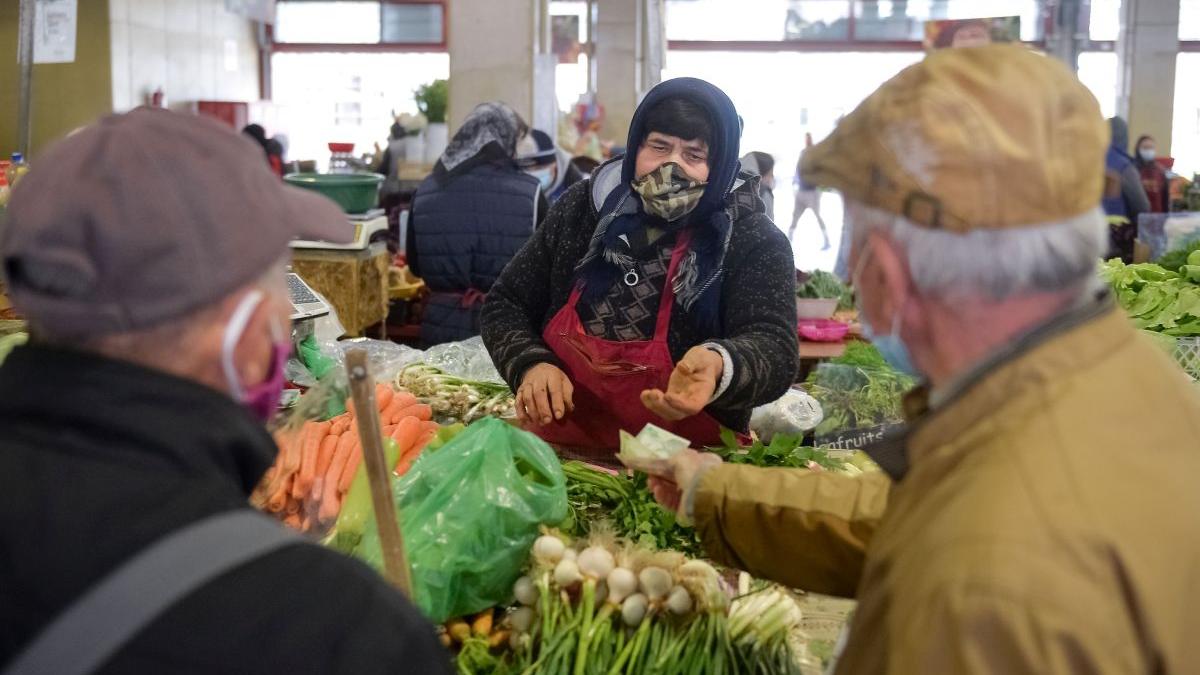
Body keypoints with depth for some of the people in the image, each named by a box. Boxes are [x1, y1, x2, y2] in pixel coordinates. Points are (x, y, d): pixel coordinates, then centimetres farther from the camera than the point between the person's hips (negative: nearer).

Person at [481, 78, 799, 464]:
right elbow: (505, 305, 12)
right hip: (562, 452, 2)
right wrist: (532, 365, -8)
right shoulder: (583, 208, 6)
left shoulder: (753, 242, -4)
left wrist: (718, 366, -37)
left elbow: (775, 350, -15)